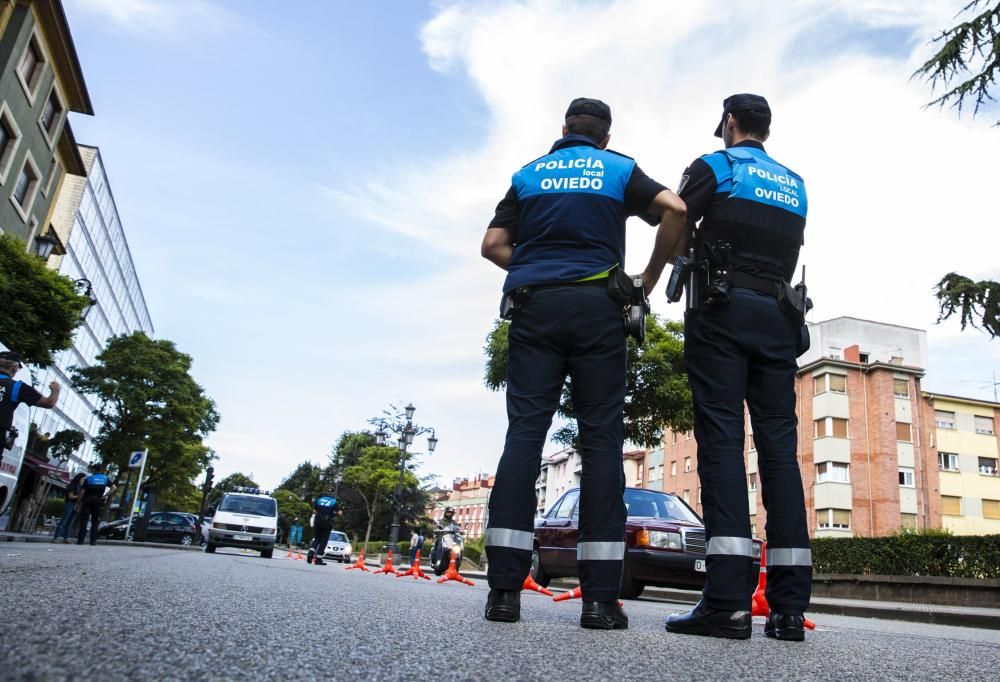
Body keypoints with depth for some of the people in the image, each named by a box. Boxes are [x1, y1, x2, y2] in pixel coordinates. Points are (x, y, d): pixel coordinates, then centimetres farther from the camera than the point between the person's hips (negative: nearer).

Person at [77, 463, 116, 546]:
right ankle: (93, 540, 2)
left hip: (87, 502, -1)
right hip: (98, 502, 1)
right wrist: (105, 496, -1)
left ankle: (80, 540, 0)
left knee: (83, 522, 3)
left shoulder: (88, 478, 1)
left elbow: (82, 492, -3)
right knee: (95, 522, 7)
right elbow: (114, 487, -5)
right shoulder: (105, 478, 6)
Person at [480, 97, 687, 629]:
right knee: (601, 440, -3)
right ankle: (600, 596, -7)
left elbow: (493, 246, 11)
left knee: (524, 433, -4)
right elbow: (675, 210, -1)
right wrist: (649, 278, 8)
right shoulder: (620, 170, 15)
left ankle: (504, 586, -11)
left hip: (534, 305, 2)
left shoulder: (529, 175, 20)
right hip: (596, 305, -1)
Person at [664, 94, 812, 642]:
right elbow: (786, 254, 23)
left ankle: (729, 599, -19)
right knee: (778, 443, -1)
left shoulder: (715, 166, 6)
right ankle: (789, 606, -2)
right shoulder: (795, 184, 23)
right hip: (779, 317, 5)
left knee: (721, 438, -11)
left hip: (721, 312, -5)